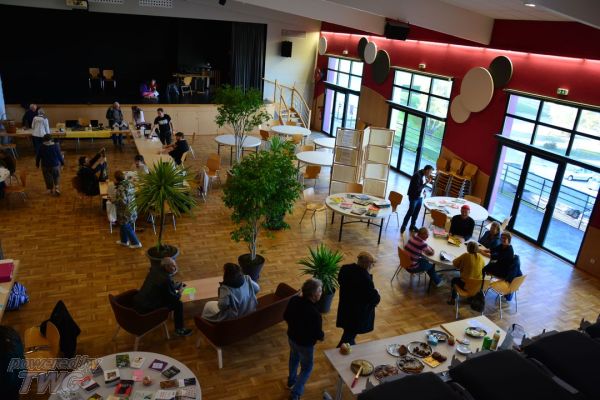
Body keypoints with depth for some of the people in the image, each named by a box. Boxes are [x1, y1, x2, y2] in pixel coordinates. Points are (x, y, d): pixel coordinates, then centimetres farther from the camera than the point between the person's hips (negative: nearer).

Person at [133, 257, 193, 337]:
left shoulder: (154, 268, 1)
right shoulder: (166, 279, -23)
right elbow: (173, 298, -11)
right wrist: (179, 293, 8)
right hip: (147, 309, -9)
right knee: (178, 304, 0)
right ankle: (179, 330, 15)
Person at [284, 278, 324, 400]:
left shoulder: (294, 300, -17)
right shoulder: (315, 313, -37)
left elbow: (285, 316, -1)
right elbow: (318, 334, -24)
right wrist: (322, 336, -1)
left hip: (292, 336, 7)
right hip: (305, 343, -7)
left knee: (294, 358, 33)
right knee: (306, 368, 18)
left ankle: (292, 380, 56)